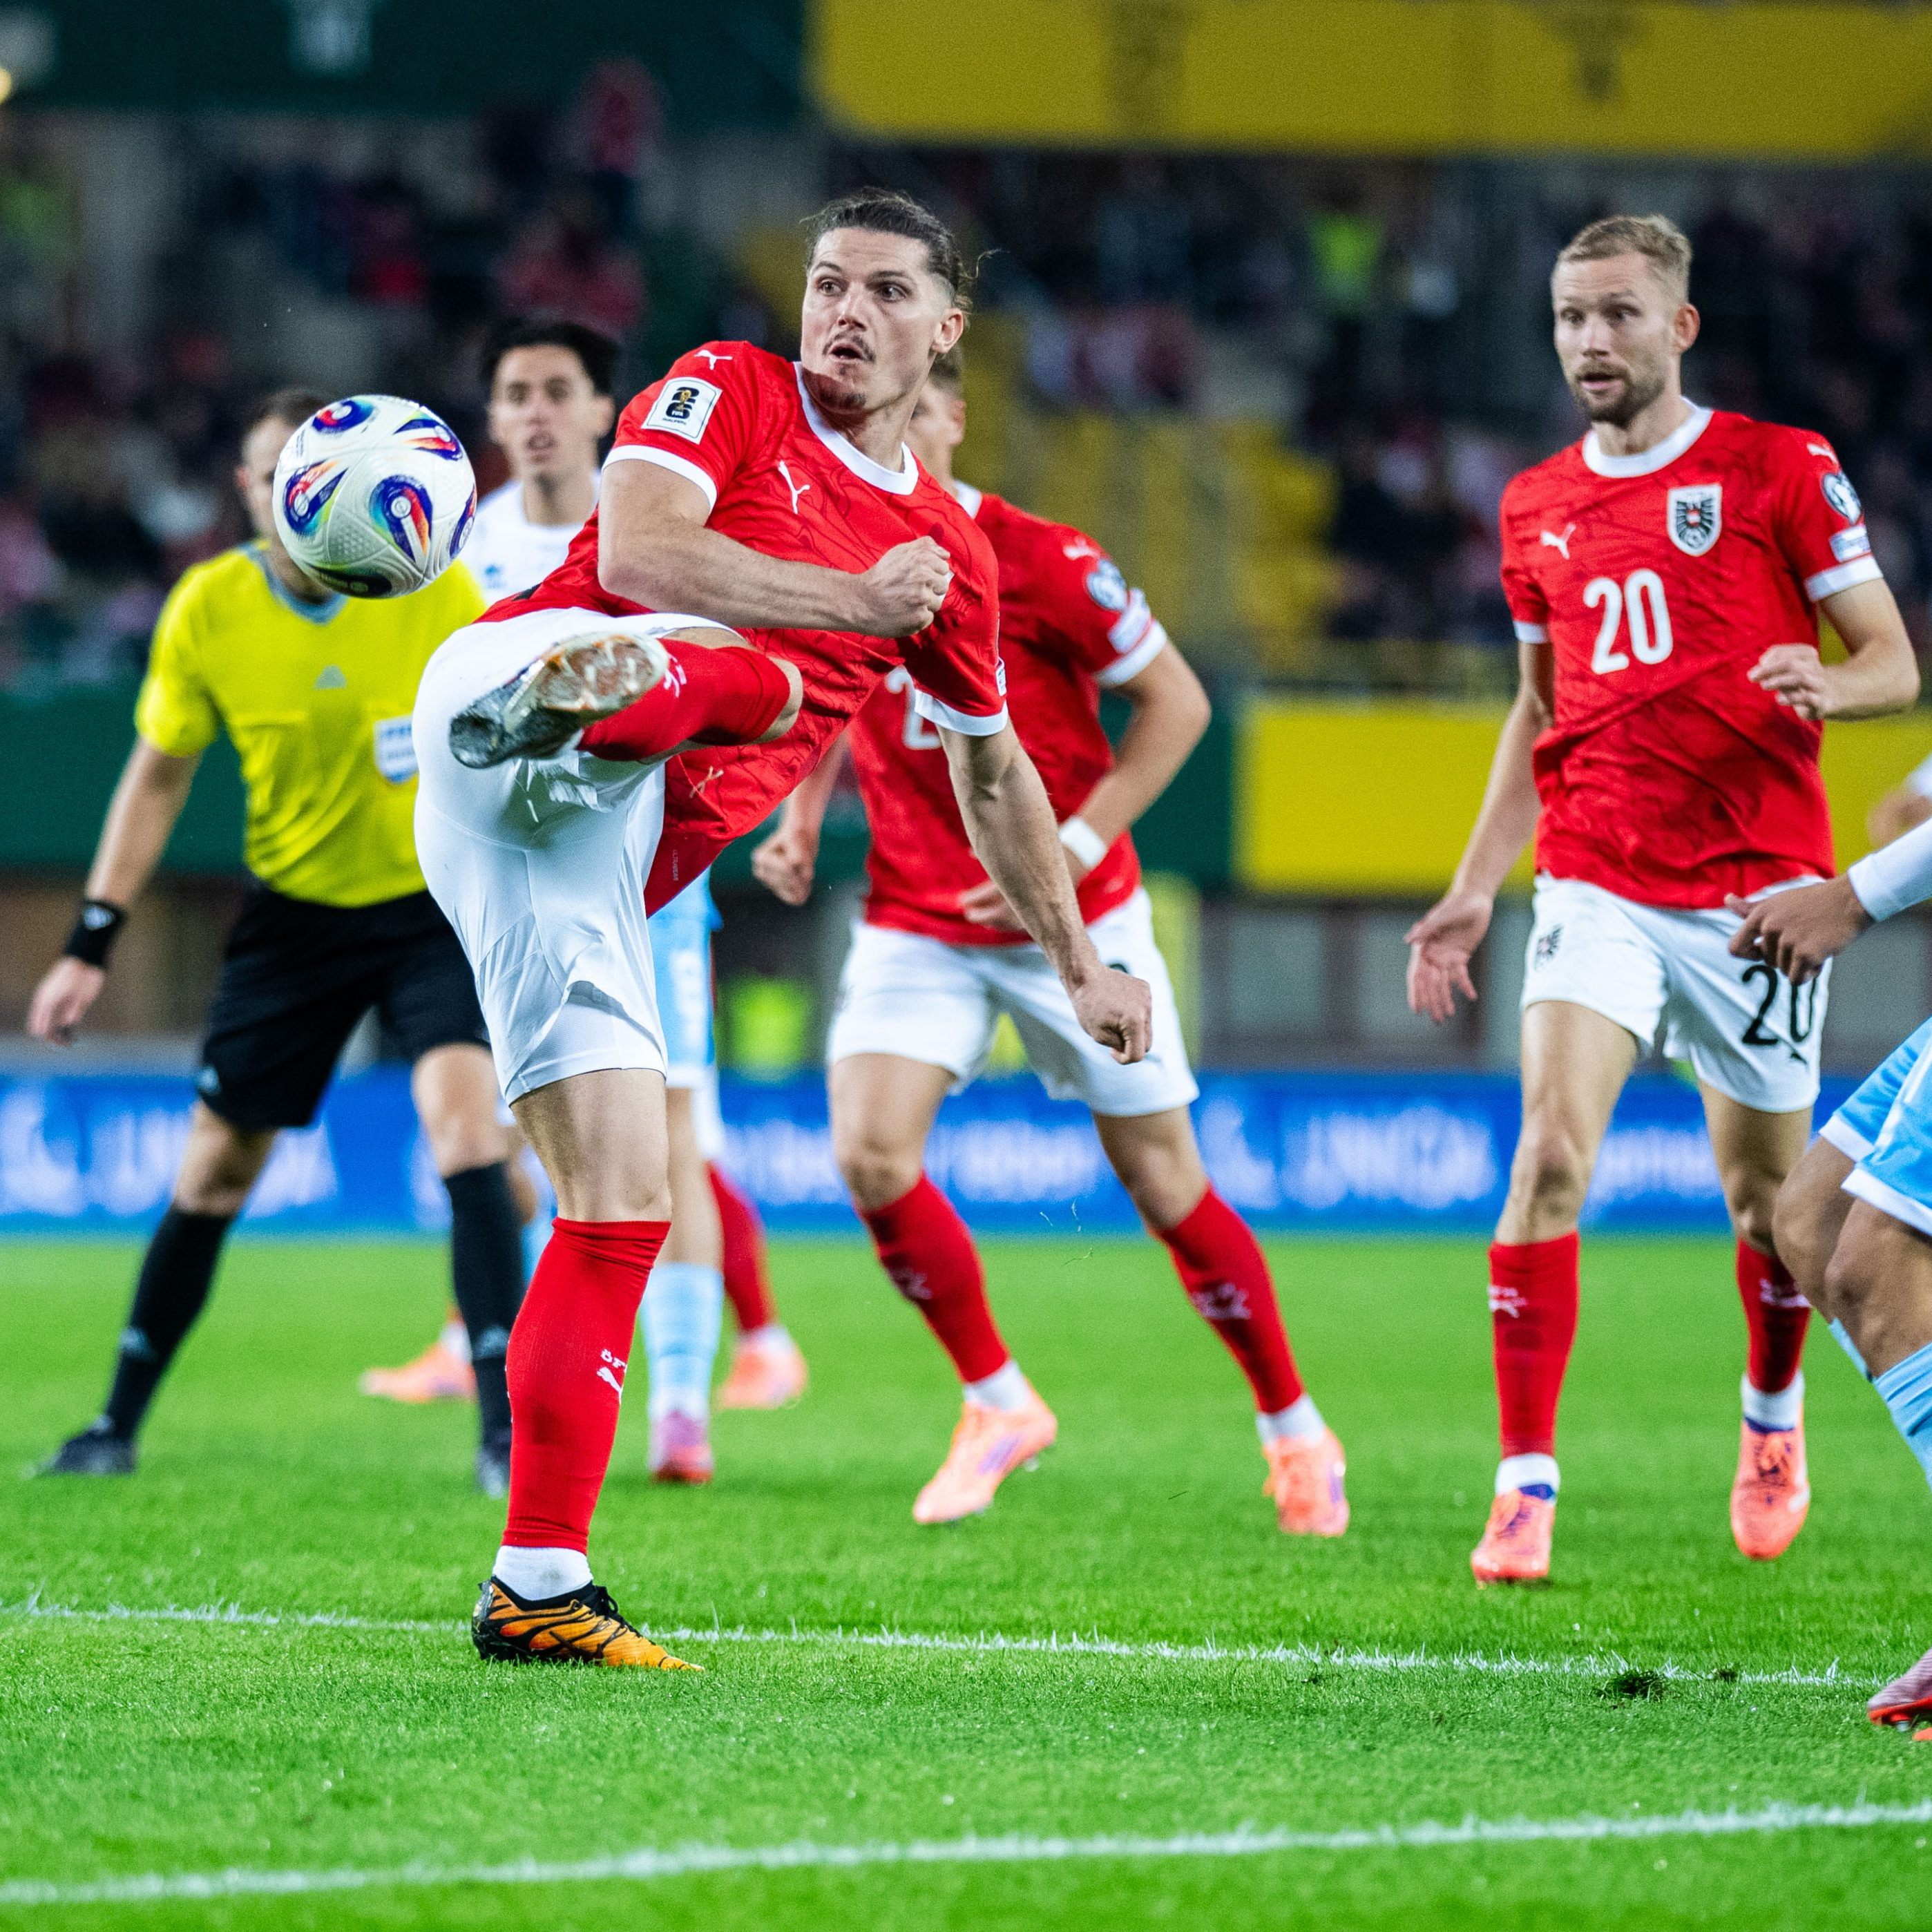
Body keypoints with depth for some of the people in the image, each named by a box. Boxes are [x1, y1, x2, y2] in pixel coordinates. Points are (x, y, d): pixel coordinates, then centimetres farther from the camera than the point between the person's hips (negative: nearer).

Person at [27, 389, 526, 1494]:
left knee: (466, 1117, -22)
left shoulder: (436, 589, -15)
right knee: (216, 1166, 5)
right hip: (293, 910, 2)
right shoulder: (207, 611, -9)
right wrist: (95, 940, 1)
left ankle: (507, 1429, -20)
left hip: (432, 899, -2)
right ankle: (120, 1423, 22)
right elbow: (159, 776, 3)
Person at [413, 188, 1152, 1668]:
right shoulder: (728, 391, 7)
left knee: (623, 1202, -2)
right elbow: (635, 553, -12)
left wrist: (1081, 966, 38)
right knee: (744, 669, -36)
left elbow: (993, 773, 36)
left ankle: (537, 1589, -2)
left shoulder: (948, 552, 23)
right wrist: (855, 599, -9)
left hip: (600, 868, 6)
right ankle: (565, 710, -73)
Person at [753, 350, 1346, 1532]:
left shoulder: (1037, 560, -15)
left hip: (1077, 919, -3)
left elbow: (1177, 701, -9)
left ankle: (1294, 1427, 23)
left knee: (1164, 1182, 4)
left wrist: (1073, 850, -16)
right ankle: (998, 1404, 4)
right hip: (915, 922, 3)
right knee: (870, 1154, -17)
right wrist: (800, 822, -1)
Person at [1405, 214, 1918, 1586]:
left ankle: (1773, 1420, 37)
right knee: (1550, 1154, -16)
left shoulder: (1780, 470, -2)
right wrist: (1471, 892, 15)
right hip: (1596, 888, 2)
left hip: (1757, 888, -2)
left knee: (1764, 1191, 8)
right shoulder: (1538, 508, 11)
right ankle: (1527, 1486, -15)